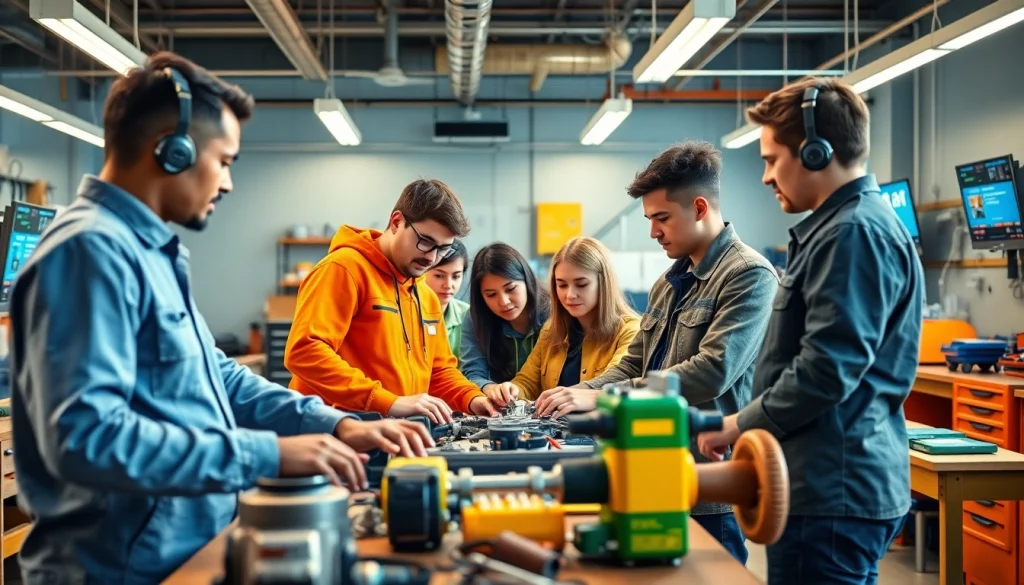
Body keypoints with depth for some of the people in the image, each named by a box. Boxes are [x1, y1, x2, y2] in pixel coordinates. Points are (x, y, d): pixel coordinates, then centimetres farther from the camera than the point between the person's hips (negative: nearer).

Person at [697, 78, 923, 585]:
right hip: (832, 484, 10)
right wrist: (753, 424, 17)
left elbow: (827, 371, -24)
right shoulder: (845, 225, 17)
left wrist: (741, 425, -11)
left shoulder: (855, 232, -16)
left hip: (833, 492, -10)